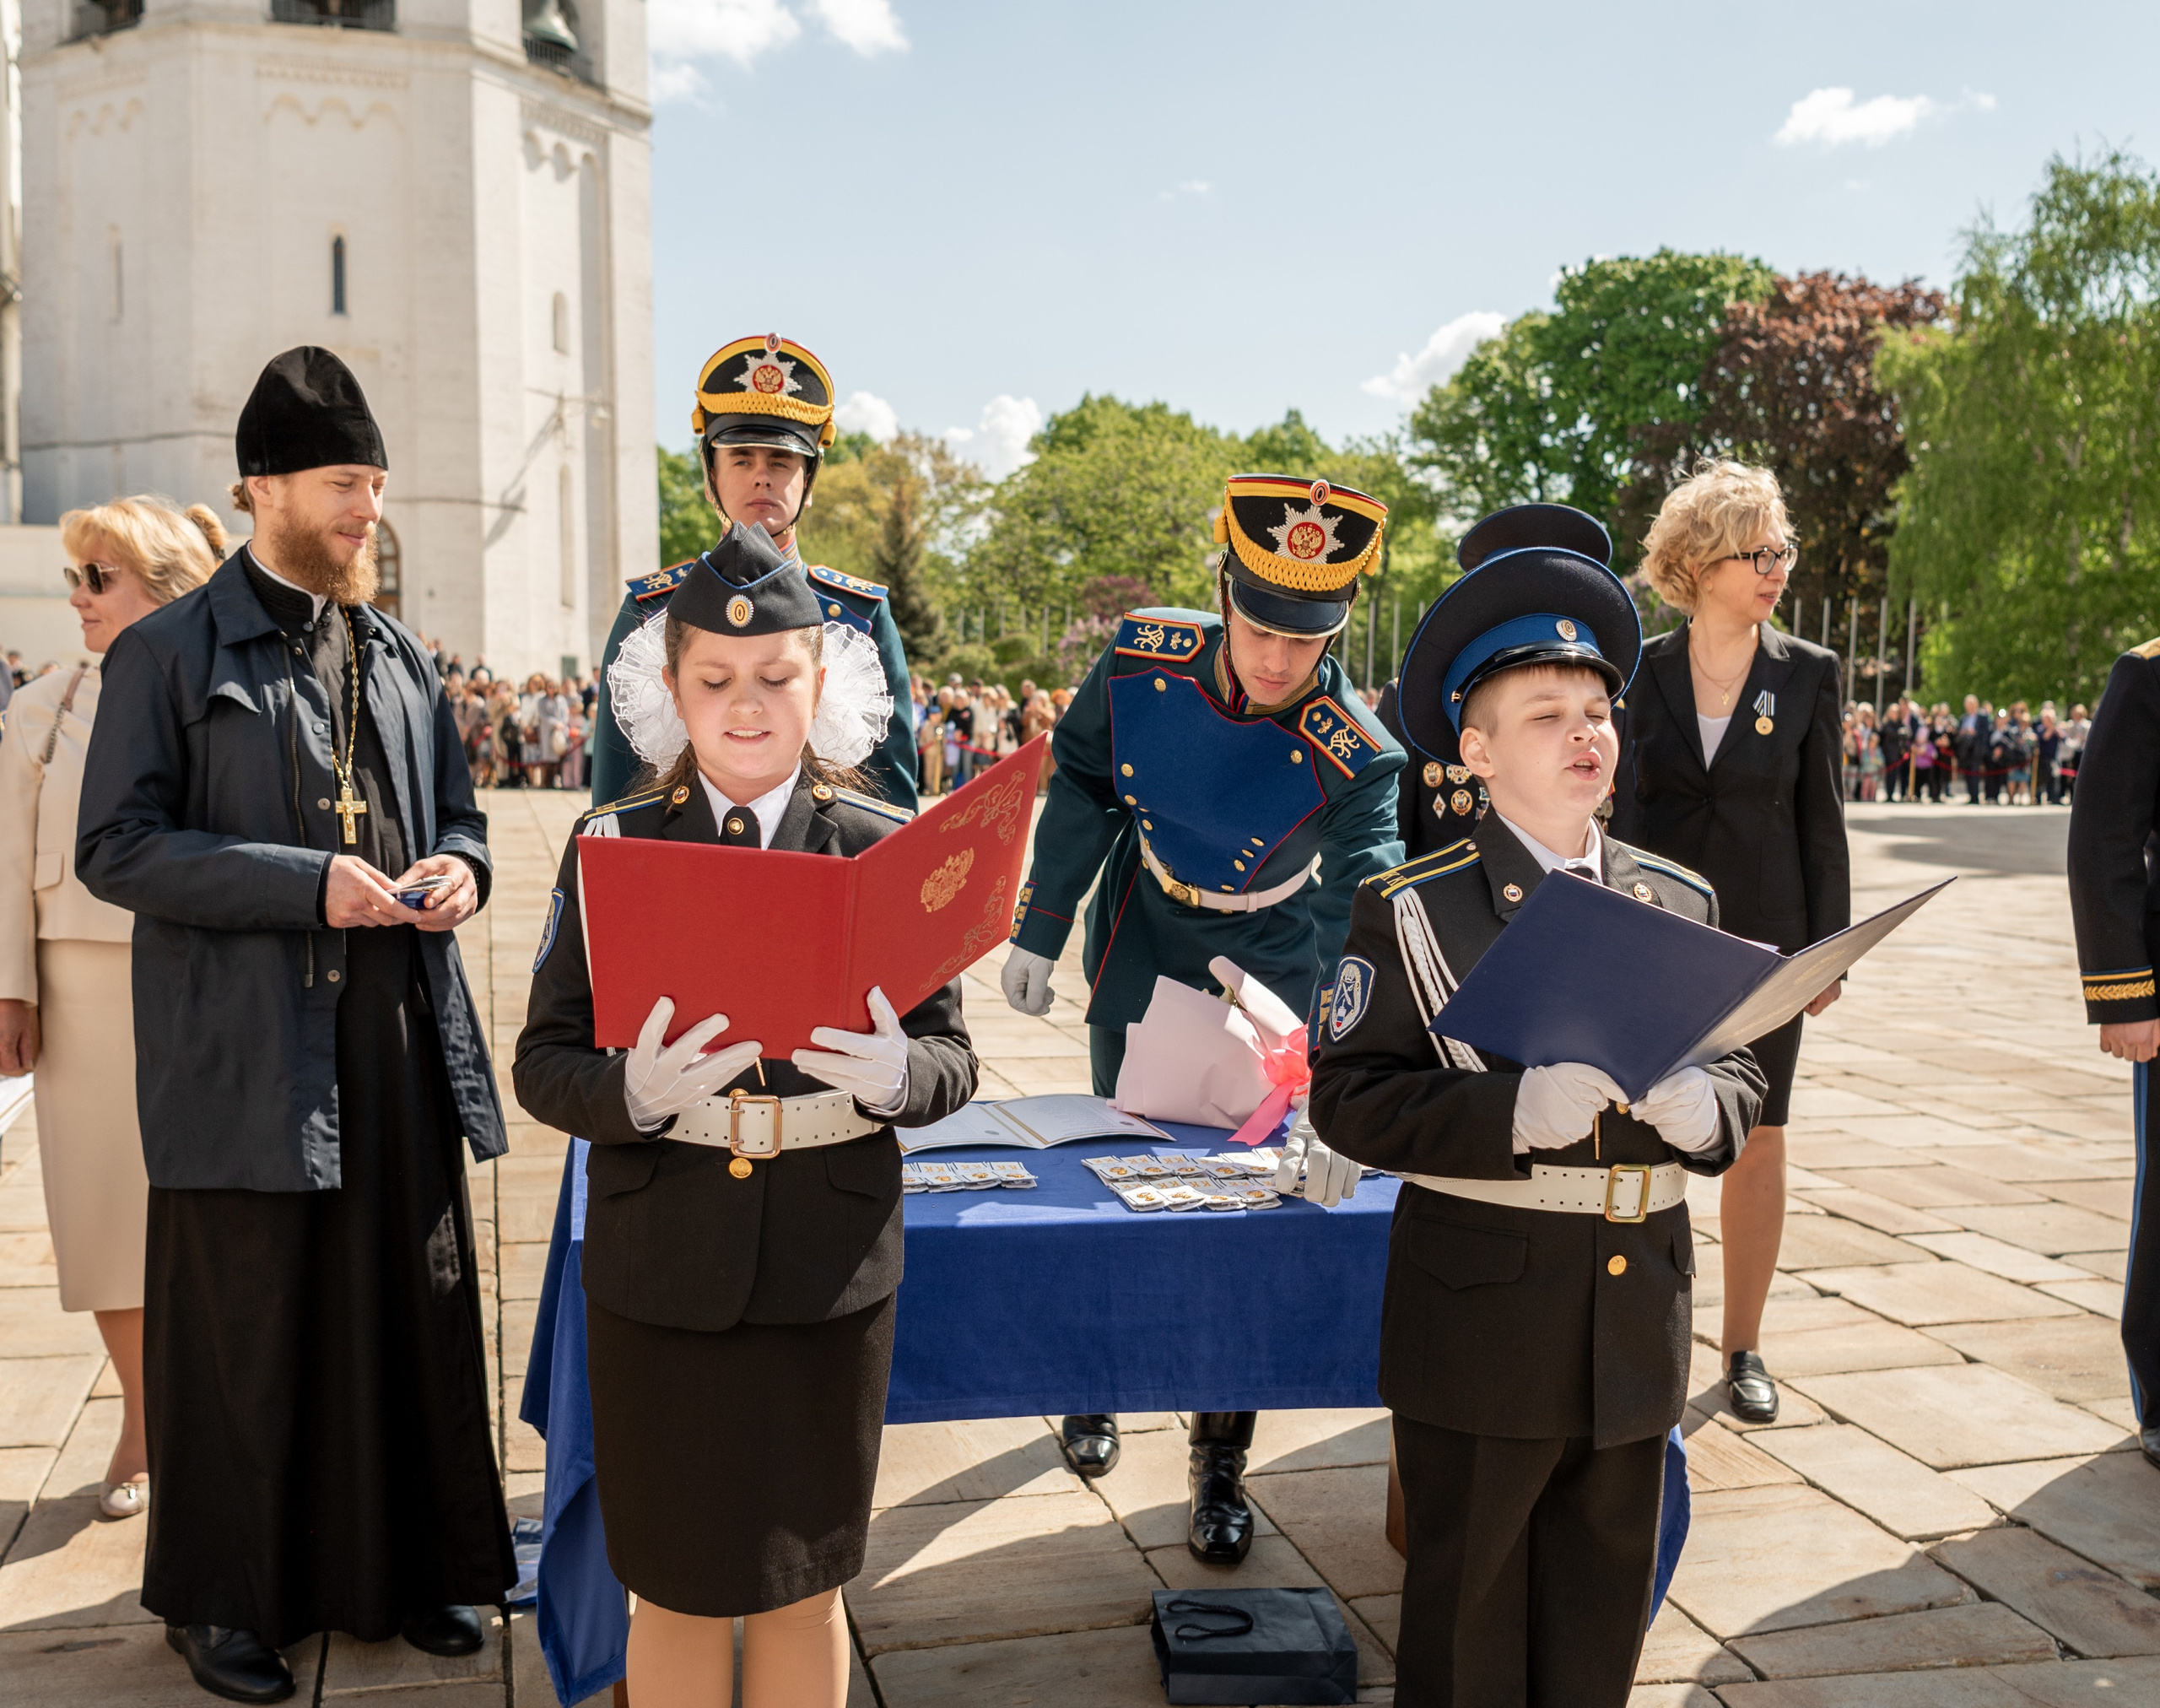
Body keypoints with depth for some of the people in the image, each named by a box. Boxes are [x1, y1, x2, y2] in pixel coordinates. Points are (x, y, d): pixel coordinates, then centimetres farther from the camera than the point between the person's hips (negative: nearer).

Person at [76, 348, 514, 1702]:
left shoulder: (401, 658, 14)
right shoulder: (168, 654, -3)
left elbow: (458, 814, 22)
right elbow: (115, 849, -9)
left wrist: (459, 869, -2)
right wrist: (308, 884, -18)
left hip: (402, 1035, 5)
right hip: (248, 1056, -5)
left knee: (413, 1308, 11)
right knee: (244, 1331, 5)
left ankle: (403, 1565, 28)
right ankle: (222, 1595, 24)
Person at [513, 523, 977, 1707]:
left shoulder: (886, 848, 0)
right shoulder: (612, 846, 0)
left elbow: (953, 1055, 1)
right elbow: (544, 1062, -2)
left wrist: (895, 1074, -22)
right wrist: (633, 1092, -23)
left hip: (829, 1267, 0)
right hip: (662, 1266, 0)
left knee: (802, 1589, 14)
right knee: (677, 1591, 12)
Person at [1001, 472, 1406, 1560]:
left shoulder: (1356, 756, -29)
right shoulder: (1143, 661, -23)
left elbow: (1367, 932, -37)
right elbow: (1083, 786, -5)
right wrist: (1039, 932, -1)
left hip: (1266, 974, -1)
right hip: (1140, 950, 2)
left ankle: (1220, 1464, 19)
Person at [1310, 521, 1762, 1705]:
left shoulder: (1678, 905, 6)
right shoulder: (1410, 910, -8)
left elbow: (1738, 1074, 9)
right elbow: (1351, 1099, -13)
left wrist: (1701, 1111, -14)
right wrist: (1516, 1111, -27)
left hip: (1639, 1320, 4)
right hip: (1485, 1325, -4)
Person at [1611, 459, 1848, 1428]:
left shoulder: (1808, 674, 2)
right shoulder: (1639, 671, 0)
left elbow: (1822, 821, 4)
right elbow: (1616, 809, 1)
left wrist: (1828, 948, 0)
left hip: (1764, 941, 1)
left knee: (1756, 1138, 5)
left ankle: (1743, 1346, 18)